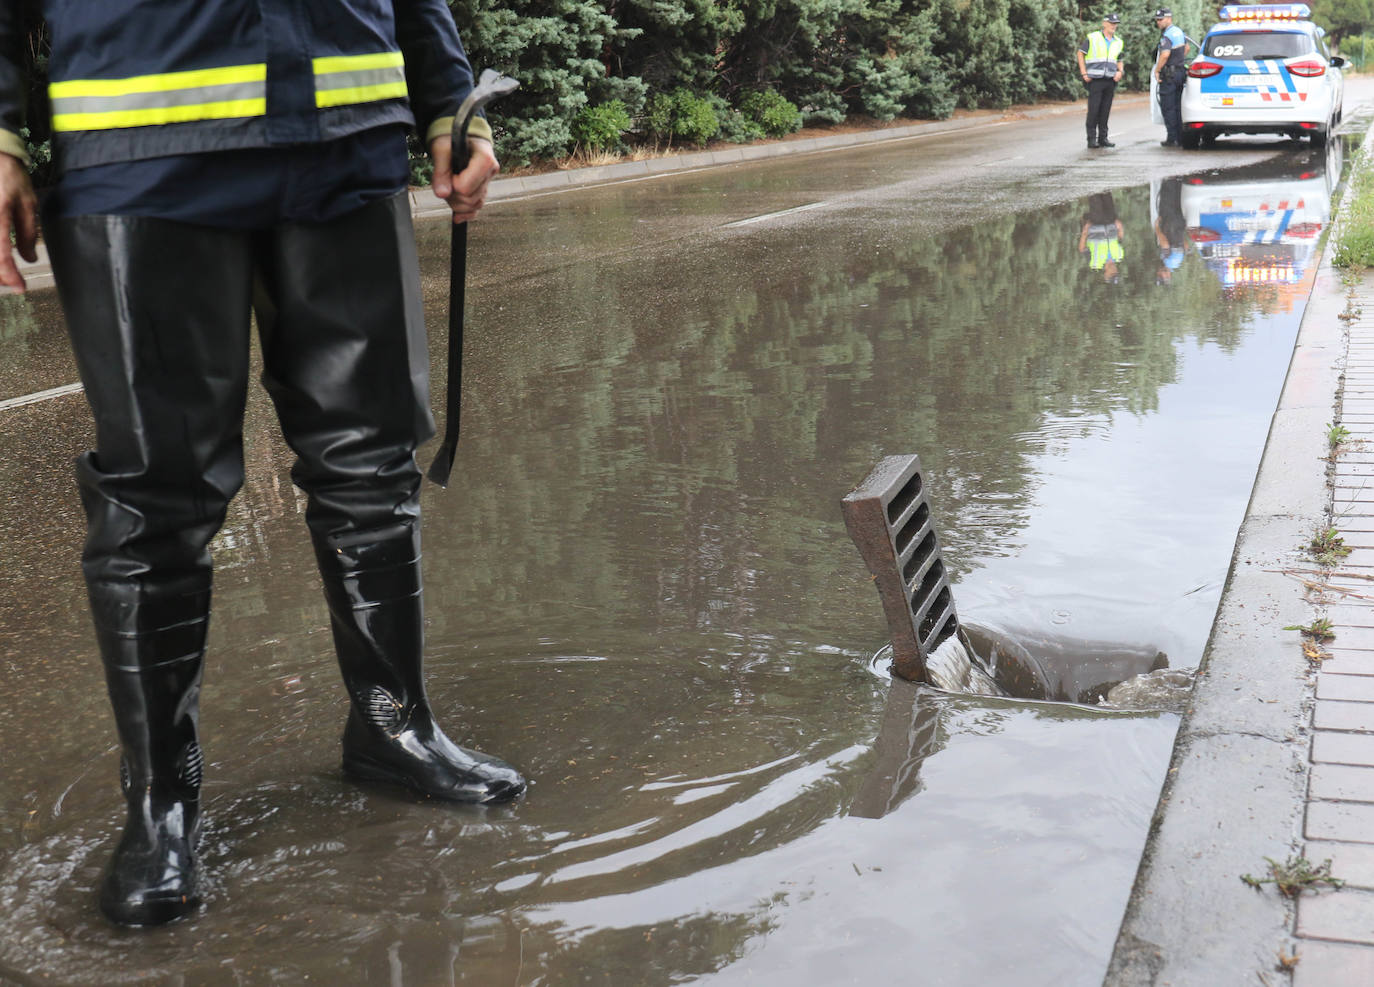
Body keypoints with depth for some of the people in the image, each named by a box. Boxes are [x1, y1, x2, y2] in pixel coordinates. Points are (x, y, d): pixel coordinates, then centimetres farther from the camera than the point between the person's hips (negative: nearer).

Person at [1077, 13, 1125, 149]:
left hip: (1110, 81, 5)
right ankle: (1091, 139, -4)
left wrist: (1120, 71, 2)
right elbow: (1080, 53, 2)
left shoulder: (1118, 42, 16)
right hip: (1095, 80, -5)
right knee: (1093, 110, -7)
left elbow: (1119, 60, 24)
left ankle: (1103, 138, 12)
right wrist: (1084, 73, -6)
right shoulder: (1093, 38, 1)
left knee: (1105, 111, 6)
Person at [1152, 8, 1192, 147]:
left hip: (1169, 75, -9)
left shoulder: (1167, 35, -17)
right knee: (1178, 107, 12)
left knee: (1168, 108, -5)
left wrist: (1157, 71, -21)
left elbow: (1165, 54, -30)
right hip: (1180, 72, 9)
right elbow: (1186, 48, 28)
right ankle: (1181, 138, 14)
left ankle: (1172, 138, -6)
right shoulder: (1179, 31, 13)